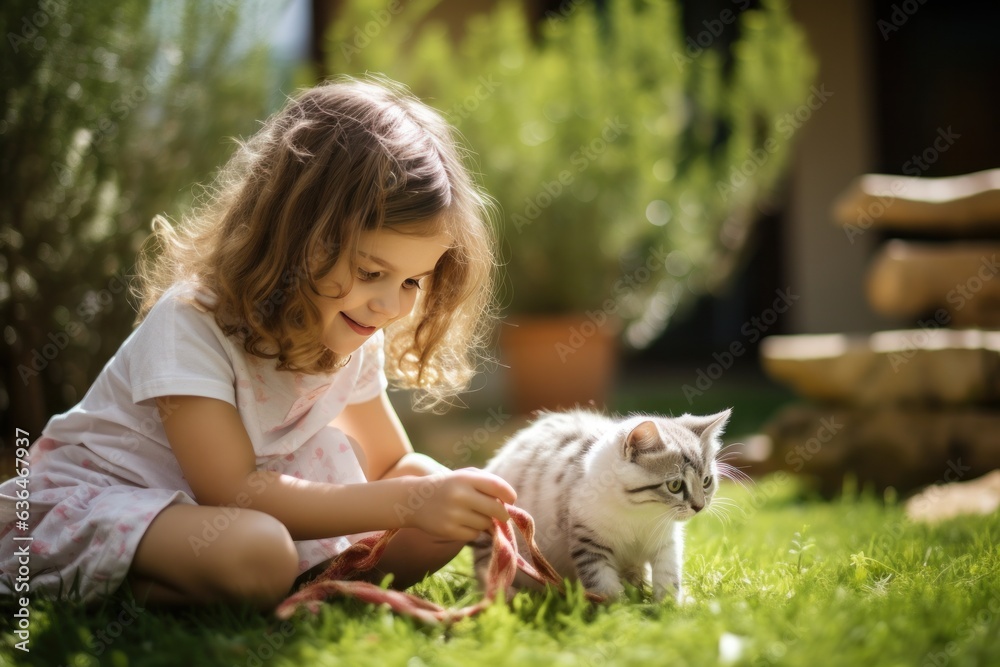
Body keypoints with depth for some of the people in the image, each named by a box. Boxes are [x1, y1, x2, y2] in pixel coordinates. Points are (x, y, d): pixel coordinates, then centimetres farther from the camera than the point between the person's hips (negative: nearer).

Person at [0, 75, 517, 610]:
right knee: (255, 554, -40)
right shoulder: (191, 323, -26)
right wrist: (409, 502, -35)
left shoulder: (355, 341, -4)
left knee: (437, 533, -9)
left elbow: (394, 463, 7)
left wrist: (456, 493, -18)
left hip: (248, 504, 7)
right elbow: (232, 491, -31)